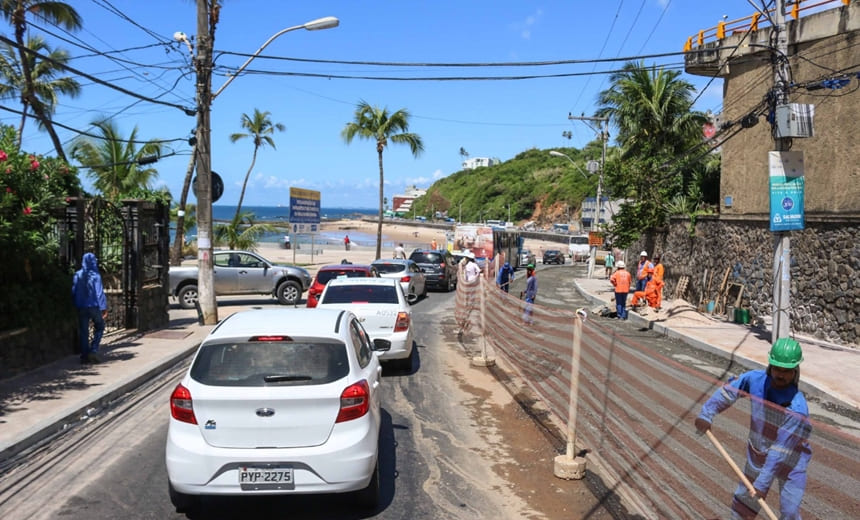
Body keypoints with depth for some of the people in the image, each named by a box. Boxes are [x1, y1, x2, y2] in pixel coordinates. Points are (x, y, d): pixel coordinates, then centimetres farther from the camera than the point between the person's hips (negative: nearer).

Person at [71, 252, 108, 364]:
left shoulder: (77, 275, 1)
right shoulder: (95, 275, -11)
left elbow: (74, 292, 5)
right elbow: (100, 292, -13)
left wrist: (76, 305, 16)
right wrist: (104, 308, -10)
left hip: (81, 307, 3)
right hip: (94, 306, -3)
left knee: (83, 331, 9)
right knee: (99, 327, 14)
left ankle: (84, 356, 11)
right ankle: (93, 351, 1)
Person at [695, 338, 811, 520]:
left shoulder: (798, 409, -33)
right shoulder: (756, 379, -20)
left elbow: (781, 451, -33)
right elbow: (729, 389, -2)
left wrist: (763, 482, -32)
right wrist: (707, 413, -9)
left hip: (790, 463, -4)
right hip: (759, 455, 5)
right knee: (744, 497, 20)